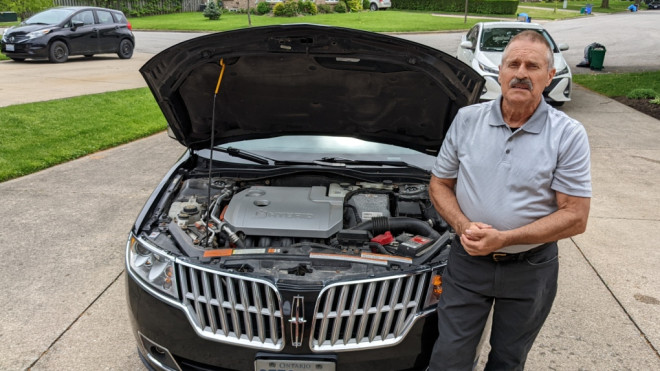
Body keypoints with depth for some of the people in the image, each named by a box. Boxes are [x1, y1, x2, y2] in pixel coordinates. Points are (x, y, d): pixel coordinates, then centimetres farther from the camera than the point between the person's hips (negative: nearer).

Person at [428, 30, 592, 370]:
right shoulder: (467, 119, -3)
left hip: (530, 269, -1)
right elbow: (439, 185, 3)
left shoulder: (568, 135, -10)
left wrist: (504, 238, -23)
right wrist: (464, 227, -17)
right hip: (467, 261, 1)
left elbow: (575, 217, -13)